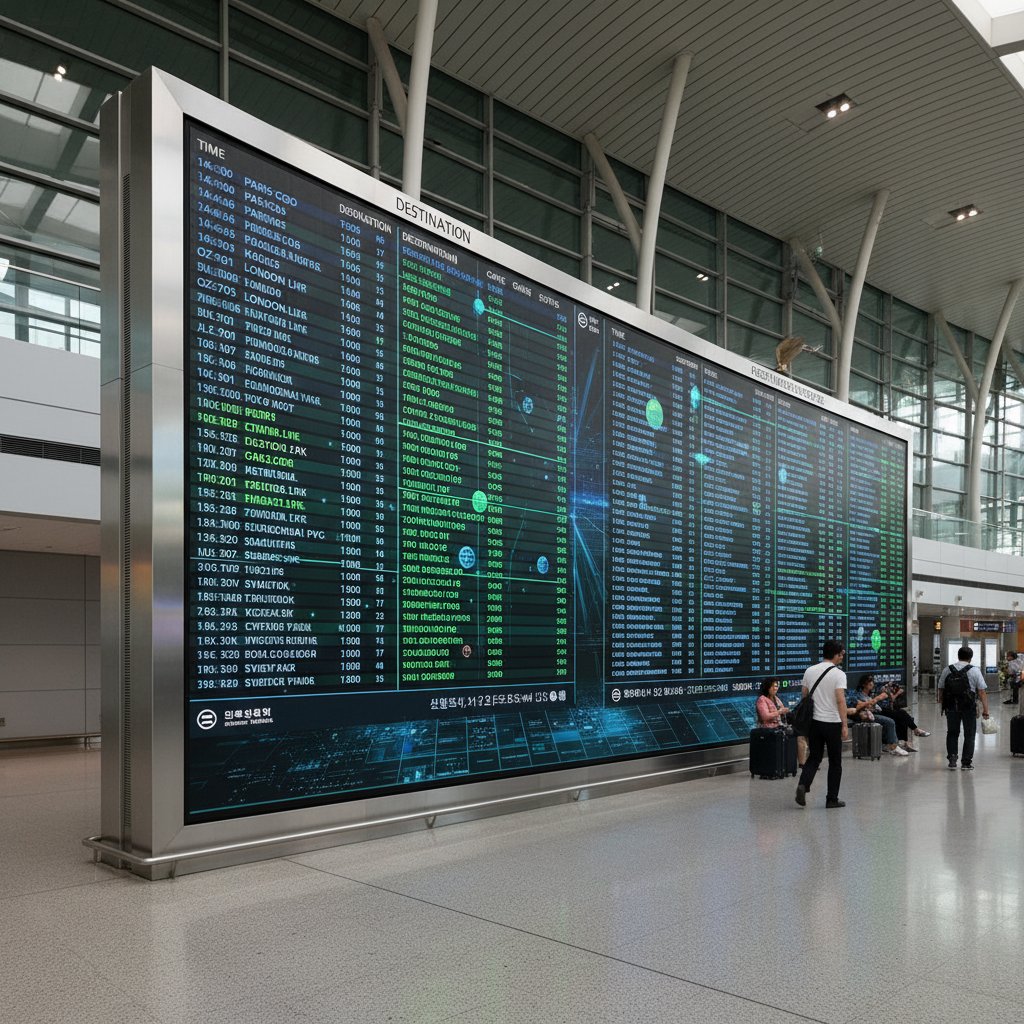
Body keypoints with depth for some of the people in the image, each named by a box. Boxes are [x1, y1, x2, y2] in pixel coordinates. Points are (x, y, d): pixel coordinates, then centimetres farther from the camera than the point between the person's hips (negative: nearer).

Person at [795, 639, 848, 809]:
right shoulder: (838, 674, -11)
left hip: (814, 722, 5)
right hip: (832, 724, -5)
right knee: (835, 762, 8)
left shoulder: (810, 671, 6)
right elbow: (840, 700, -19)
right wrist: (845, 725, -18)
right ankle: (832, 799, 12)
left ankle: (803, 785, -11)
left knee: (814, 758, 12)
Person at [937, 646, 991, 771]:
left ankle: (952, 759, 9)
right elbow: (982, 691, -8)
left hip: (951, 707, 2)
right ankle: (966, 763, 11)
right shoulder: (975, 670, -4)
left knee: (952, 733, 15)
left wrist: (942, 704, 19)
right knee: (969, 735, 10)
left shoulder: (947, 670, 4)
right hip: (969, 707, -2)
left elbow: (940, 689, 8)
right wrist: (985, 709, -5)